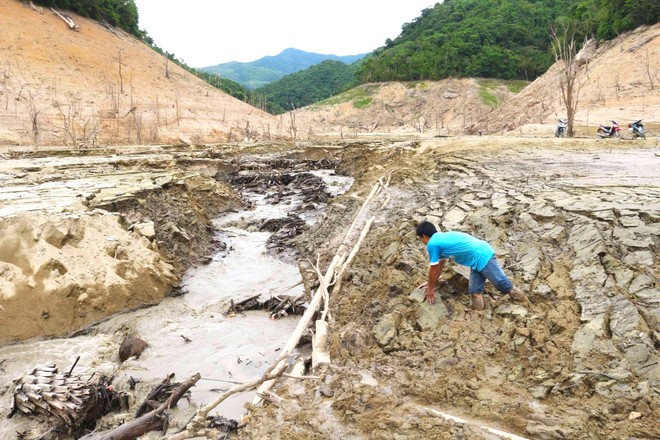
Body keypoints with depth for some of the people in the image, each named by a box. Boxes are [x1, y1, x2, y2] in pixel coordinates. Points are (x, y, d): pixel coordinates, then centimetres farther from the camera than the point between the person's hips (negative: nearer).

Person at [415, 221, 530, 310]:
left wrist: (431, 288, 12)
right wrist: (431, 283, 37)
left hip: (483, 257, -10)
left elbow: (433, 269, -1)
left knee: (505, 286, -1)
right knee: (475, 292, 6)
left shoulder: (432, 244, -11)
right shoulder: (441, 237, 17)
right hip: (482, 252, 10)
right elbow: (440, 264, 28)